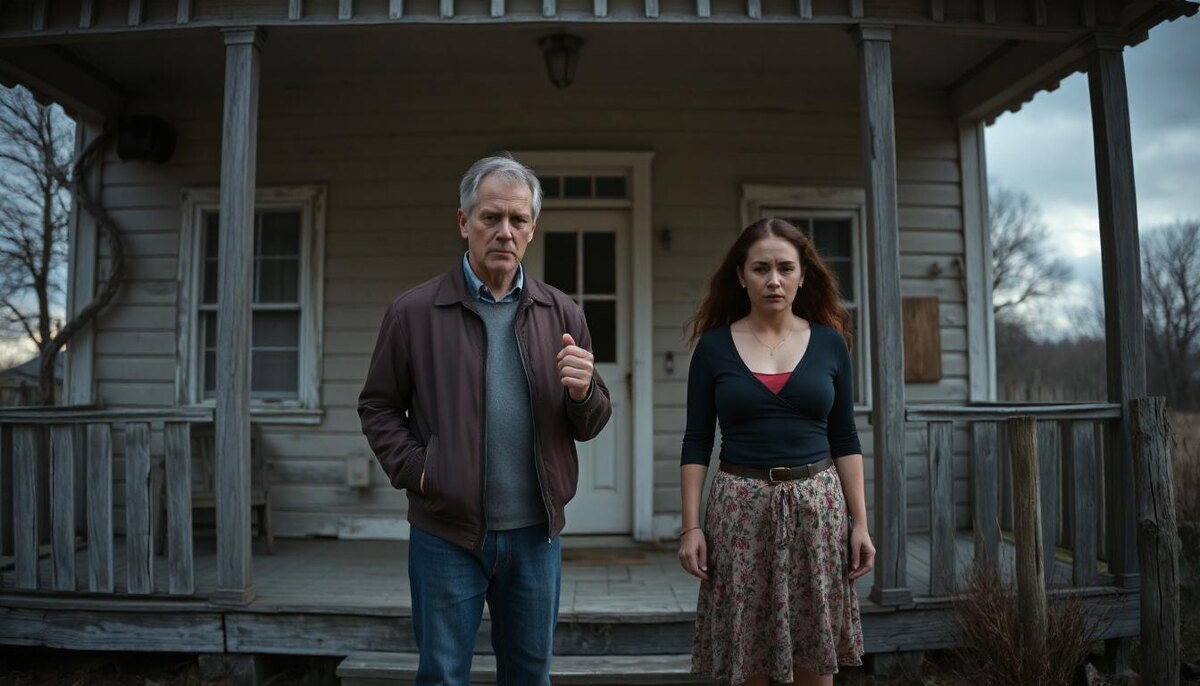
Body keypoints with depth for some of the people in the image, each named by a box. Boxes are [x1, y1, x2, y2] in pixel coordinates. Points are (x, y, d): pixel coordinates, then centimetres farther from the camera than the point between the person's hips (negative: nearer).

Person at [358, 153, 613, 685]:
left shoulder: (562, 314, 4)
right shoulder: (414, 312, -4)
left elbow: (592, 425, 7)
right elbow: (378, 407, 4)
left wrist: (582, 391, -15)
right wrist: (413, 471, -11)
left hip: (536, 532, 3)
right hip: (446, 533, -2)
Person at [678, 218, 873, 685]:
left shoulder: (829, 341, 3)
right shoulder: (713, 345, -1)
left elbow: (845, 439, 6)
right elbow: (696, 443, 0)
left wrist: (860, 522, 1)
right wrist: (690, 525, -6)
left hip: (818, 505, 1)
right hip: (741, 507, -1)